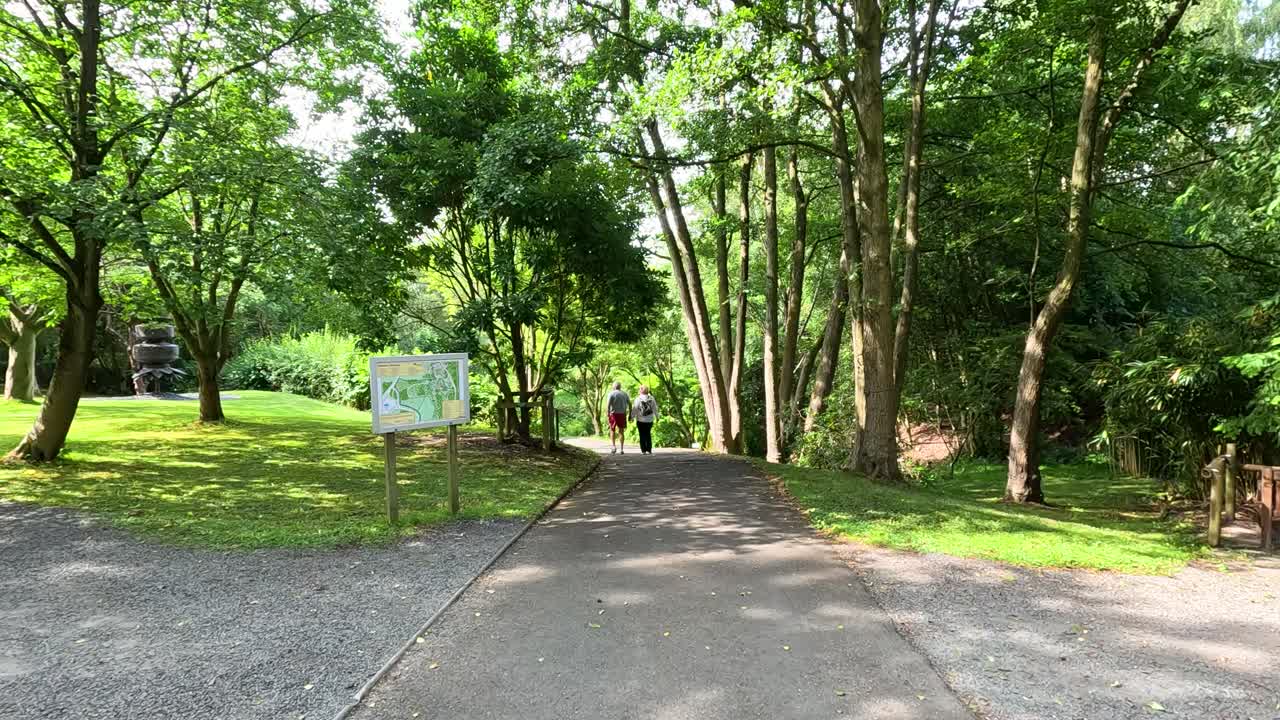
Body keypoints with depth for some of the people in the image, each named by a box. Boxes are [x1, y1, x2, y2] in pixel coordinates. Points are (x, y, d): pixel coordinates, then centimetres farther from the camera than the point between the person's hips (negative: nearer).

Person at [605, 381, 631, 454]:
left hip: (614, 414, -3)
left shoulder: (611, 393, -3)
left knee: (612, 430, 11)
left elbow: (608, 405, -13)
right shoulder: (625, 394, 9)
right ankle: (622, 449, 6)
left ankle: (613, 446, -5)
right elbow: (630, 404, 7)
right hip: (622, 414, 3)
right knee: (621, 432, 9)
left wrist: (608, 414, -14)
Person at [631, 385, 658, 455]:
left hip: (641, 420, -3)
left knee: (642, 435, 4)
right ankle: (649, 450, 10)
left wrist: (632, 417, 0)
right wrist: (657, 417, 16)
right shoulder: (651, 398, 0)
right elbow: (655, 408, 6)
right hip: (650, 420, 3)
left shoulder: (638, 399, -10)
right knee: (648, 434, 14)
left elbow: (635, 409, -10)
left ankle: (643, 450, 0)